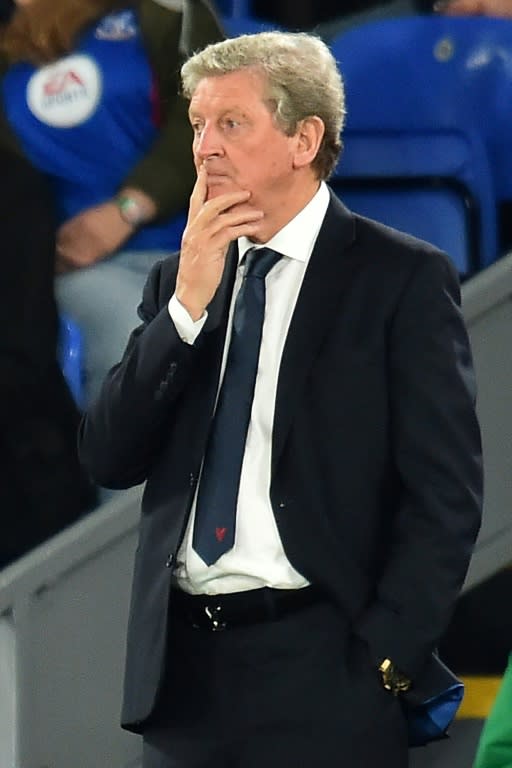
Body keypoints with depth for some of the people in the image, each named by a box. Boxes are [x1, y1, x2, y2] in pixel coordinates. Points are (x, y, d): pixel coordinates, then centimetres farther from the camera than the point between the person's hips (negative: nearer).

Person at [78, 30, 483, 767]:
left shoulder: (402, 279, -2)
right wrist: (185, 306, -5)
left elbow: (446, 493, -5)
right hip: (181, 663, 5)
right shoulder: (177, 283, 13)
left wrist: (382, 662, -12)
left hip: (319, 671, -4)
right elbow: (108, 458, 5)